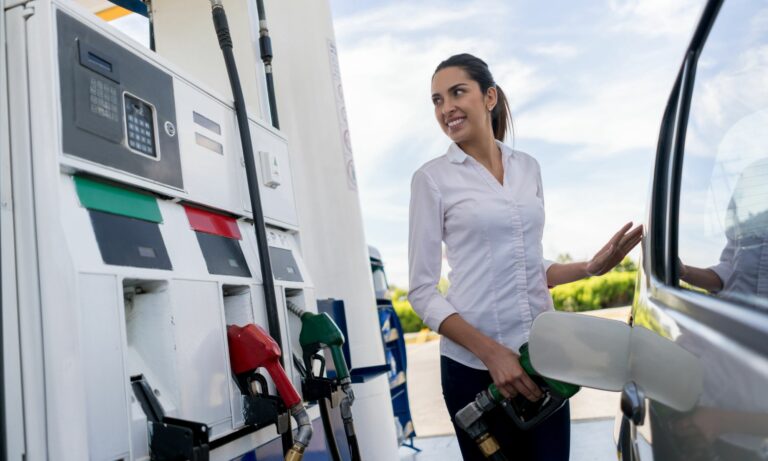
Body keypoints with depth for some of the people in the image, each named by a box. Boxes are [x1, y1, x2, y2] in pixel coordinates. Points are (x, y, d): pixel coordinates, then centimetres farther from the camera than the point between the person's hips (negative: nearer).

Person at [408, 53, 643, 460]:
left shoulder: (528, 168, 8)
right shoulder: (433, 177, -5)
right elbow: (421, 291, -8)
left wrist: (591, 268, 1)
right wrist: (490, 352, -17)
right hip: (475, 366, -4)